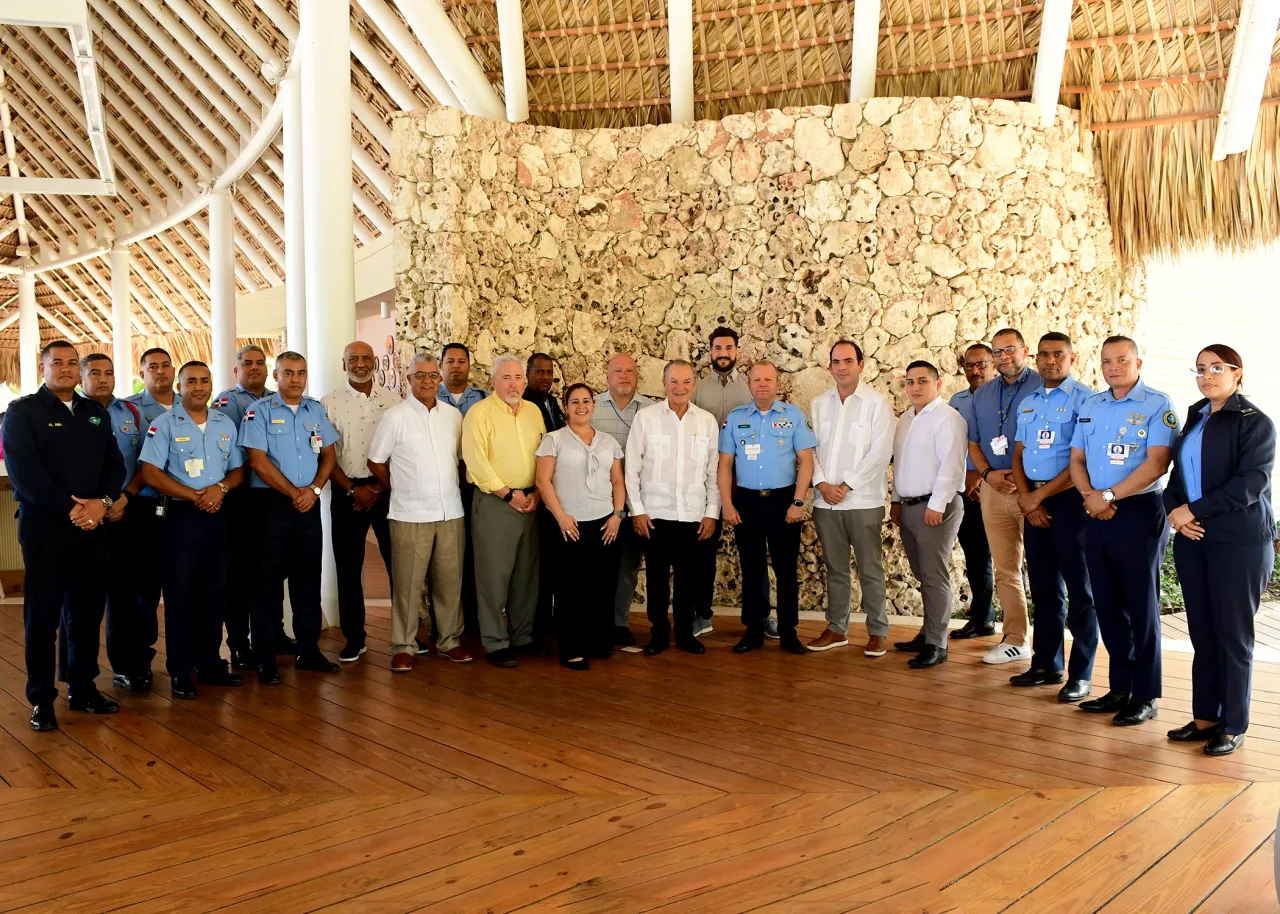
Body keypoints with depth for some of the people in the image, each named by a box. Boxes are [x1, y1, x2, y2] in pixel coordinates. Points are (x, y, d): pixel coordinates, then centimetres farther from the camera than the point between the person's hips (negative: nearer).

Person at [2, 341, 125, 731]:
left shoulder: (97, 413, 15)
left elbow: (115, 464, 10)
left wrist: (103, 502, -9)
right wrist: (71, 508, -17)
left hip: (92, 526, 5)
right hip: (44, 526, -4)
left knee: (88, 611, 9)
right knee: (42, 614, 2)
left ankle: (83, 688, 20)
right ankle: (41, 699, 11)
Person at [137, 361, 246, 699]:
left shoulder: (226, 424, 12)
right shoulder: (164, 425, -2)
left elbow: (237, 470, 14)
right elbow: (151, 473, -9)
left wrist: (221, 487, -8)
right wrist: (194, 495, -15)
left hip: (217, 515, 4)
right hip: (180, 515, -4)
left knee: (215, 591, 8)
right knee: (180, 593, -2)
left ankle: (210, 664, 19)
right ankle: (180, 671, 7)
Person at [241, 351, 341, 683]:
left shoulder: (316, 410, 12)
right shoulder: (259, 411, -3)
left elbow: (328, 454, 10)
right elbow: (258, 460, -10)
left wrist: (314, 488, -6)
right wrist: (293, 492, -11)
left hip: (309, 504, 4)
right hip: (271, 503, -4)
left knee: (309, 577, 9)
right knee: (268, 579, 0)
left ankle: (308, 650, 19)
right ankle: (265, 658, 7)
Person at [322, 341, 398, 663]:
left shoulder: (391, 400, 6)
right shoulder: (329, 403, 3)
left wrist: (380, 488, -5)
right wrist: (353, 490, -7)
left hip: (387, 489, 0)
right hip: (347, 492, 0)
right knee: (348, 566, 5)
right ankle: (354, 638, 16)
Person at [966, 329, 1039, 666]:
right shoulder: (982, 395, 15)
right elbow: (973, 443, 16)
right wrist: (988, 474, -2)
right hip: (994, 489, 5)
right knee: (1005, 570, 9)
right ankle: (1015, 640, 16)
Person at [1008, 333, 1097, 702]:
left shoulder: (1084, 399, -7)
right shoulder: (1028, 404, 15)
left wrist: (1041, 495, -11)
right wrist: (1025, 496, -4)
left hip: (1069, 499, -6)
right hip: (1033, 500, 7)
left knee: (1079, 590, 0)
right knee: (1044, 588, 12)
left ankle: (1081, 674, 7)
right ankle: (1046, 665, 21)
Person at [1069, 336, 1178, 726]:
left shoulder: (1157, 405, -7)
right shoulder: (1090, 406, 12)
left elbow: (1157, 463, -16)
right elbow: (1077, 459, 12)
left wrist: (1109, 495, -15)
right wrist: (1090, 496, -6)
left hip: (1139, 513, -6)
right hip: (1098, 515, 6)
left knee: (1141, 607, 1)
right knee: (1107, 605, 11)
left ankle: (1144, 697, 11)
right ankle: (1119, 689, 22)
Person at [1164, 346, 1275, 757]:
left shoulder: (1254, 422, -5)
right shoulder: (1195, 418, 15)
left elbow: (1250, 483, -15)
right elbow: (1178, 473, 16)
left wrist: (1194, 510, -16)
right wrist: (1174, 509, -3)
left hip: (1239, 541, -6)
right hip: (1192, 538, 6)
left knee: (1232, 633, 1)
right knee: (1202, 630, 9)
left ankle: (1233, 726, 10)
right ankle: (1205, 716, 18)